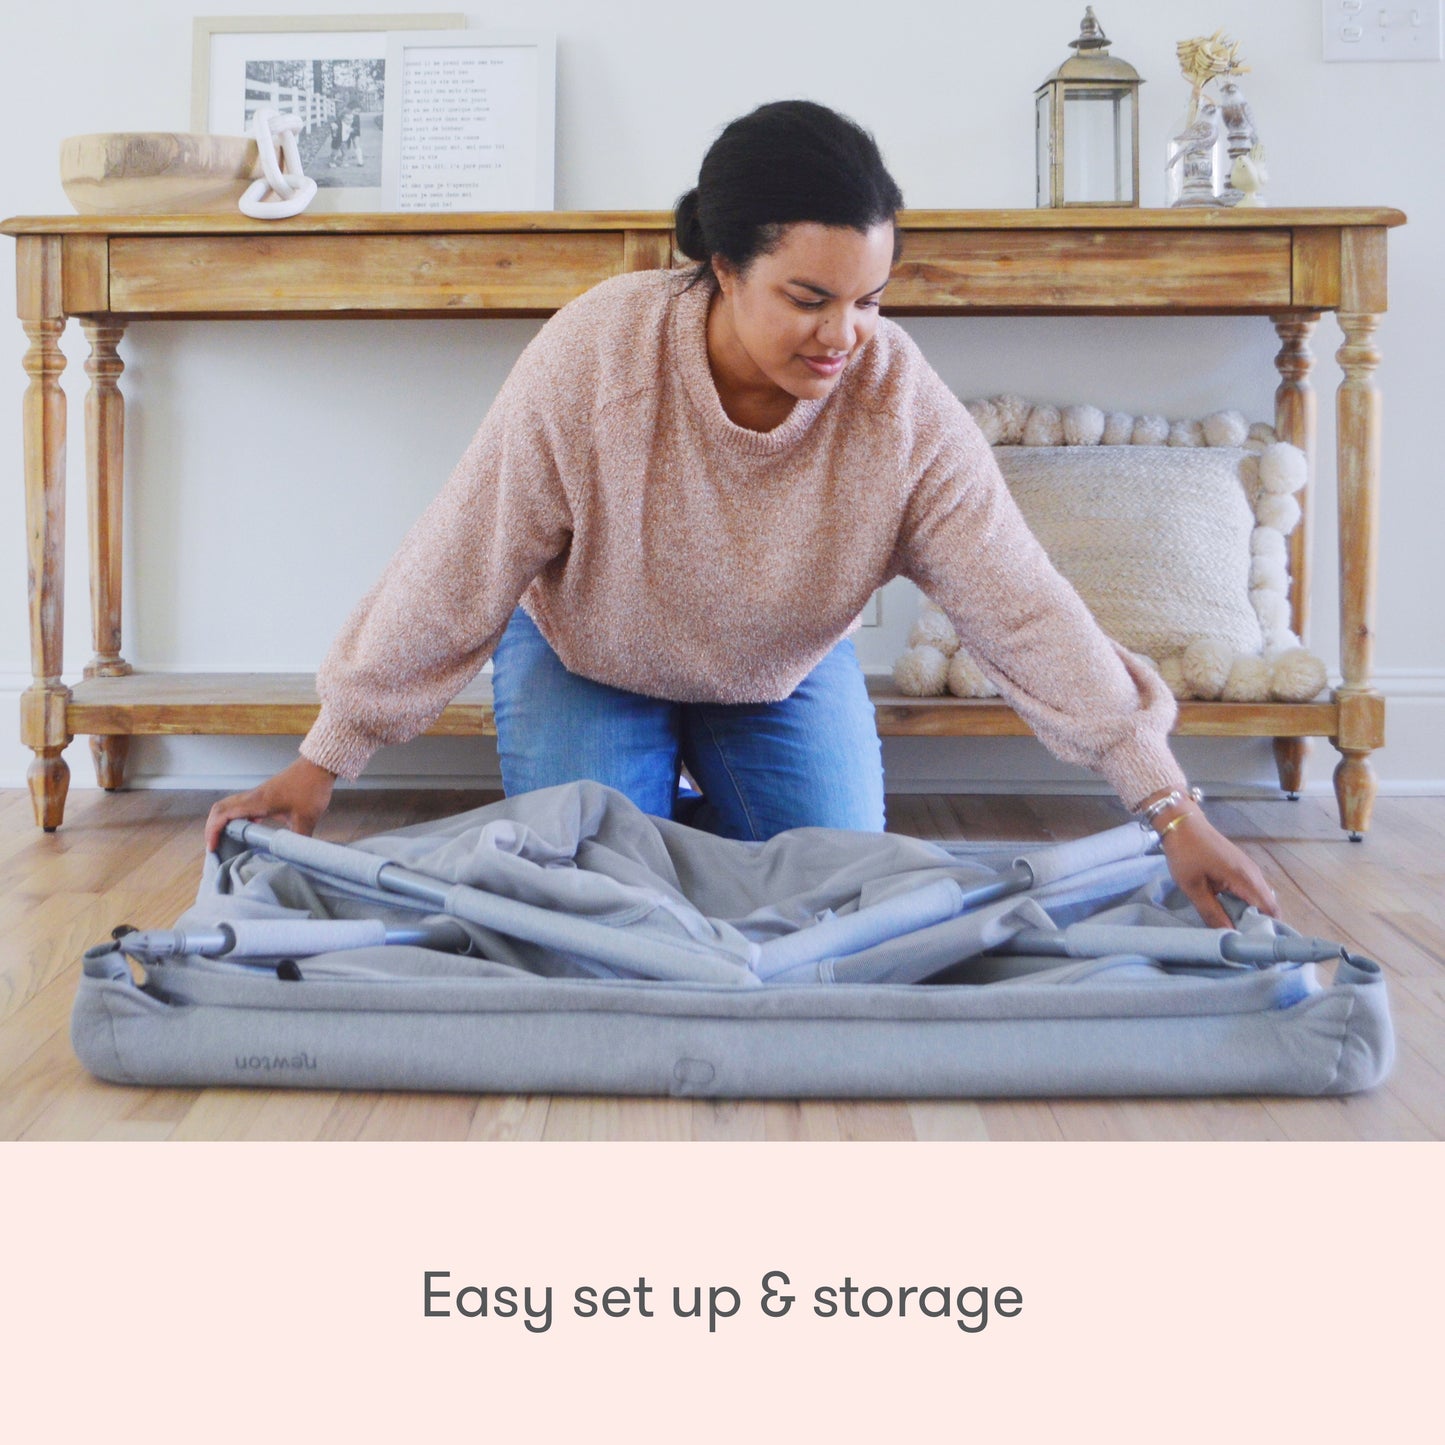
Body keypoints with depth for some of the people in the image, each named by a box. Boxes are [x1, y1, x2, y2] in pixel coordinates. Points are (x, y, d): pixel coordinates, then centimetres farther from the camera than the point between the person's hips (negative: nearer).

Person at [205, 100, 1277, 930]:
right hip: (585, 661, -2)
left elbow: (1025, 609, -27)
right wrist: (323, 764, -21)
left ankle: (691, 822, 28)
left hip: (784, 676, 2)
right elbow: (456, 573, -26)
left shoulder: (903, 406, -28)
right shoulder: (590, 360, -33)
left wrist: (1171, 809, -30)